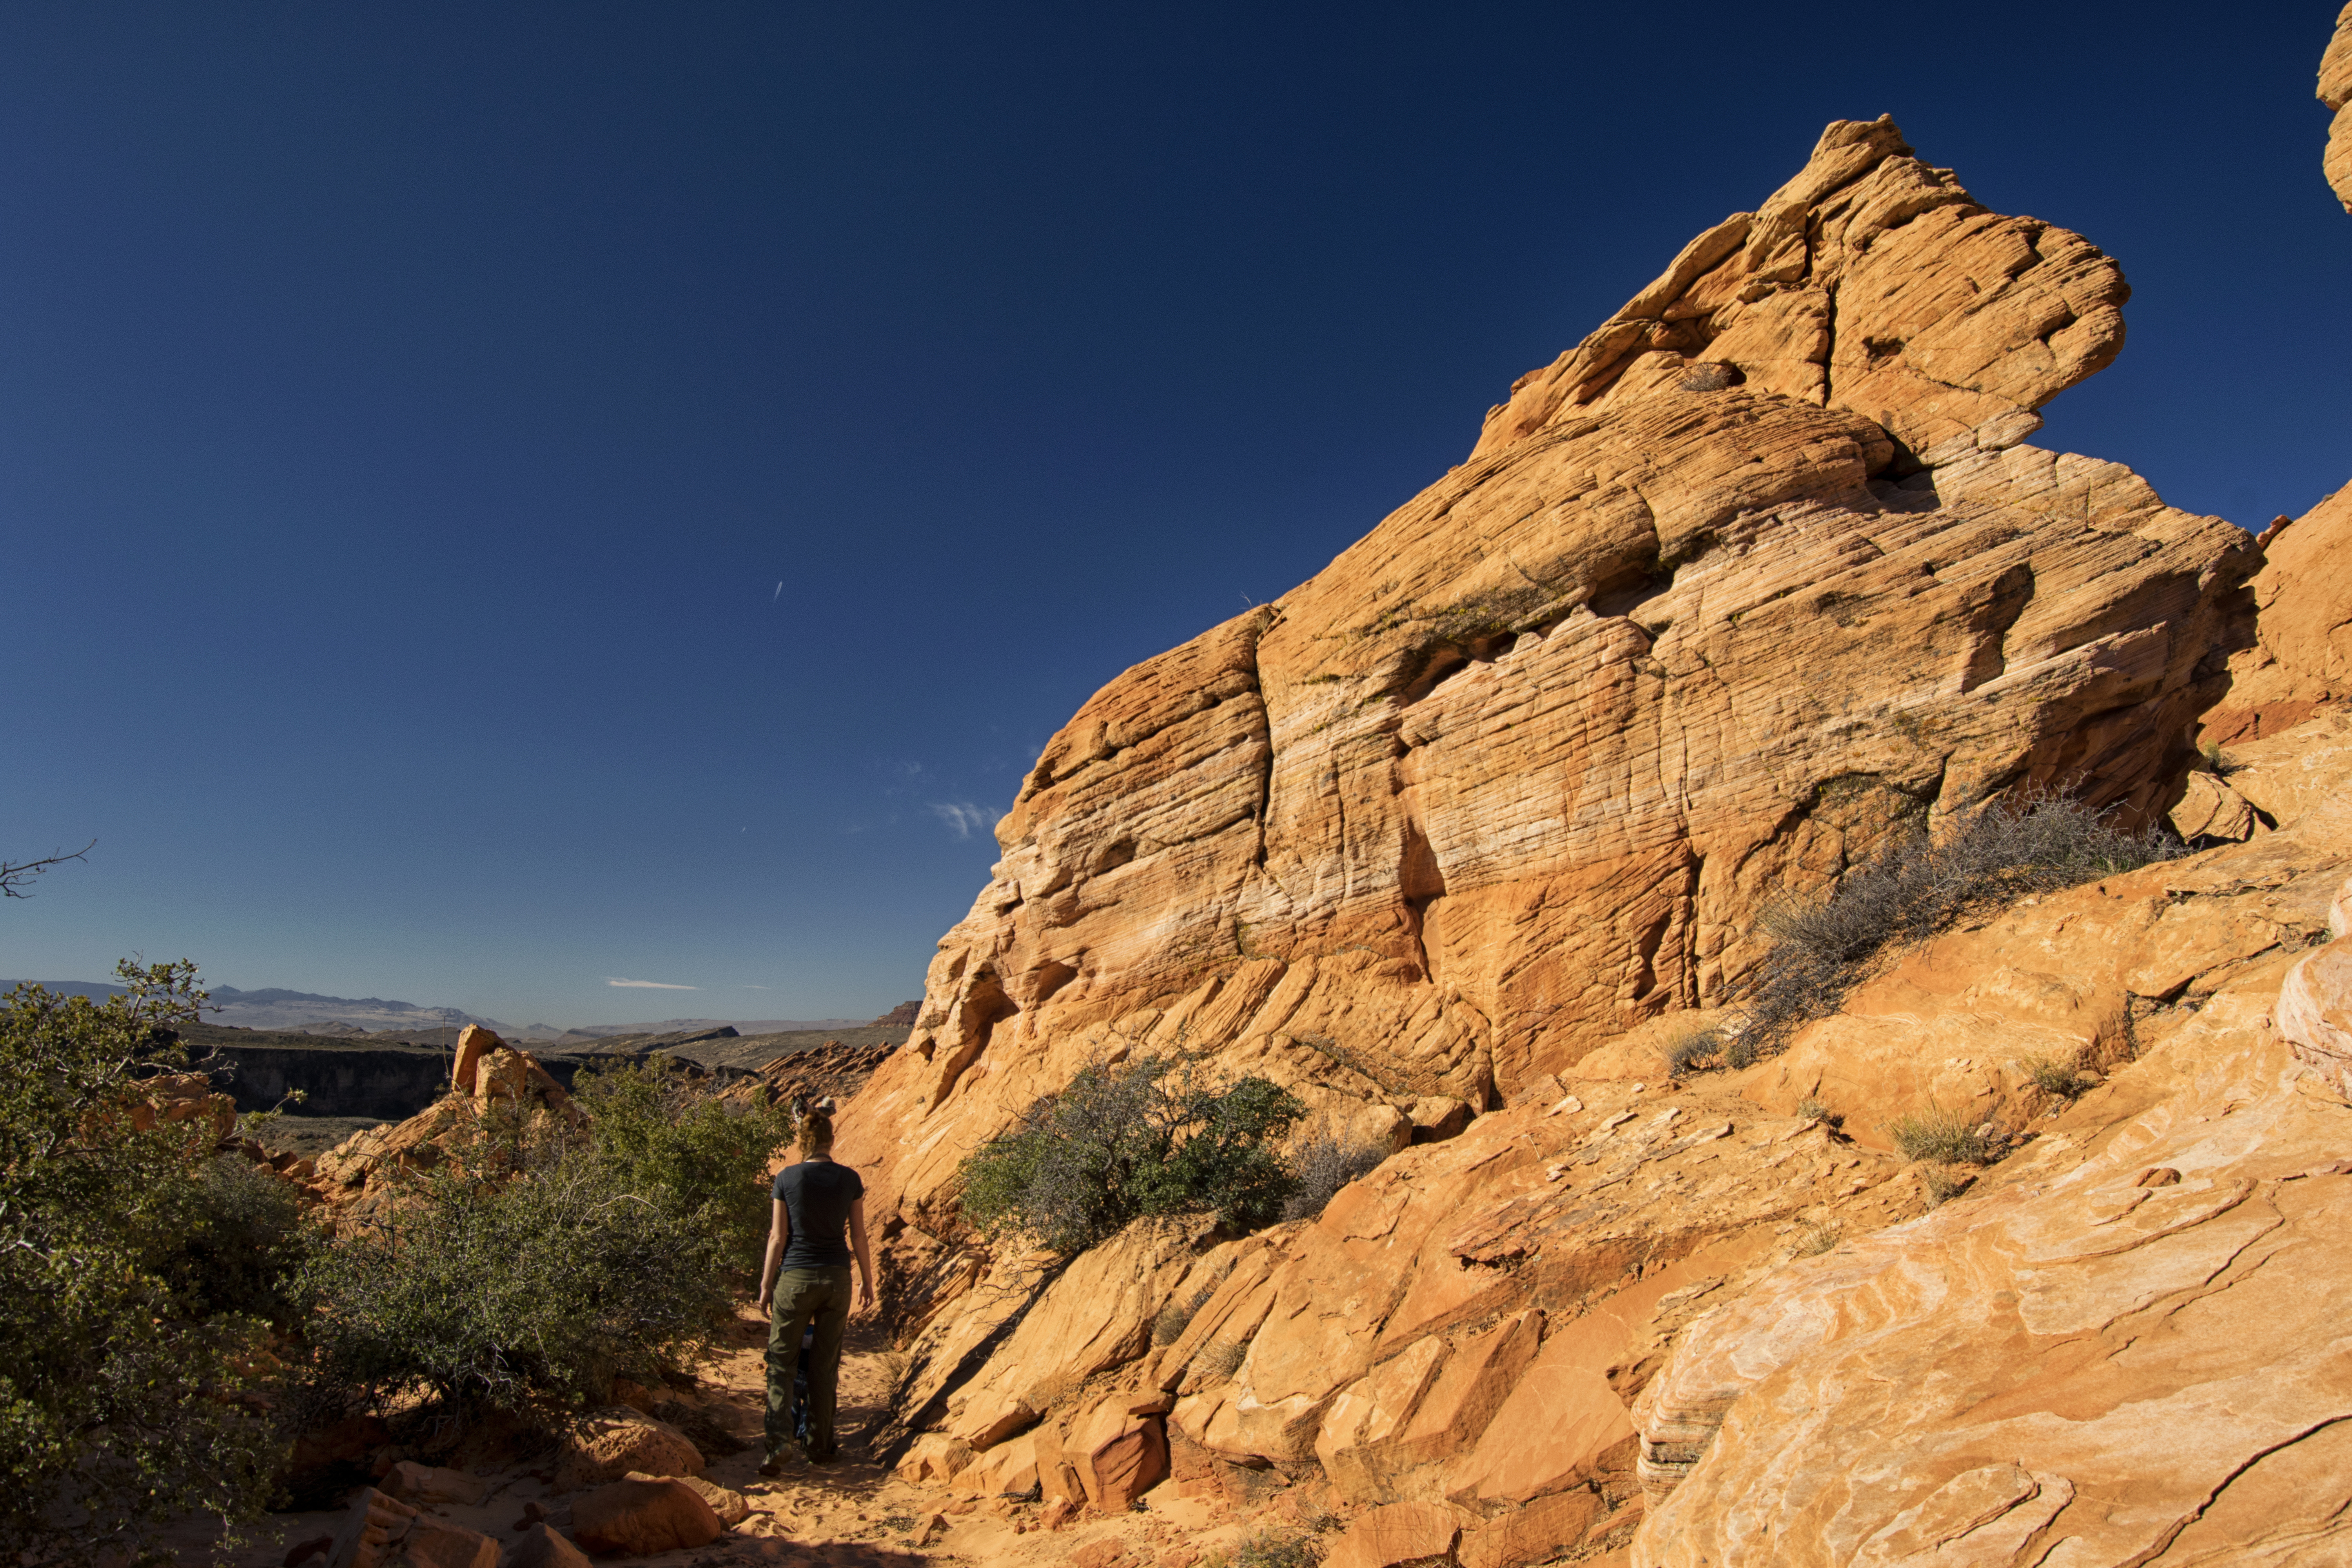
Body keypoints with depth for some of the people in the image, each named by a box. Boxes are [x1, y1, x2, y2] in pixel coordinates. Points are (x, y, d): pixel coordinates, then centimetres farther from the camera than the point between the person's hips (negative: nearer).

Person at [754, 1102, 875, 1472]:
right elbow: (858, 1236, 1)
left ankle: (778, 1445, -4)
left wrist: (766, 1285, 4)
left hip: (795, 1278, -2)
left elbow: (778, 1237, -6)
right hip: (837, 1277, 2)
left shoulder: (787, 1178, -8)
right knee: (826, 1365, 13)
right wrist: (867, 1280, 12)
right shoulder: (849, 1179, -3)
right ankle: (820, 1446, 22)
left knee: (782, 1363, 9)